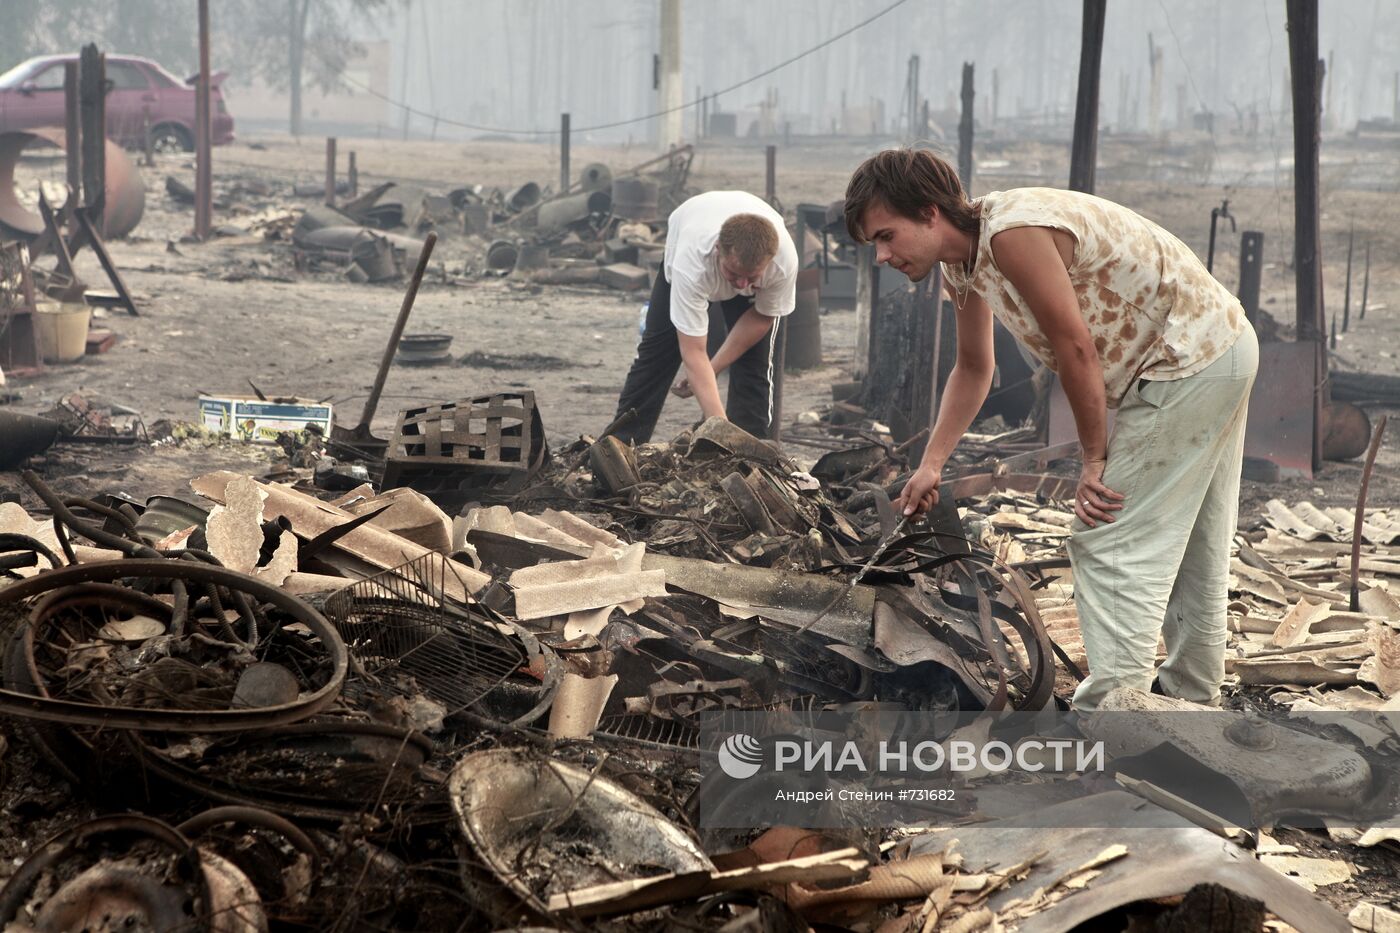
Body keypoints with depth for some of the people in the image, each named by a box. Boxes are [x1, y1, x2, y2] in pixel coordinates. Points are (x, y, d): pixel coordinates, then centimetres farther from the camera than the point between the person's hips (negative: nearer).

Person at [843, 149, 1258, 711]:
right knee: (1189, 540, 21)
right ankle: (1191, 692, 35)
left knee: (1111, 542, -11)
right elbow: (973, 369, 15)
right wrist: (931, 465, 7)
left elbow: (1075, 347, -24)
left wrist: (1095, 458, -14)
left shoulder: (1013, 231, -28)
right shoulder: (961, 262, 3)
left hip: (1189, 363, -10)